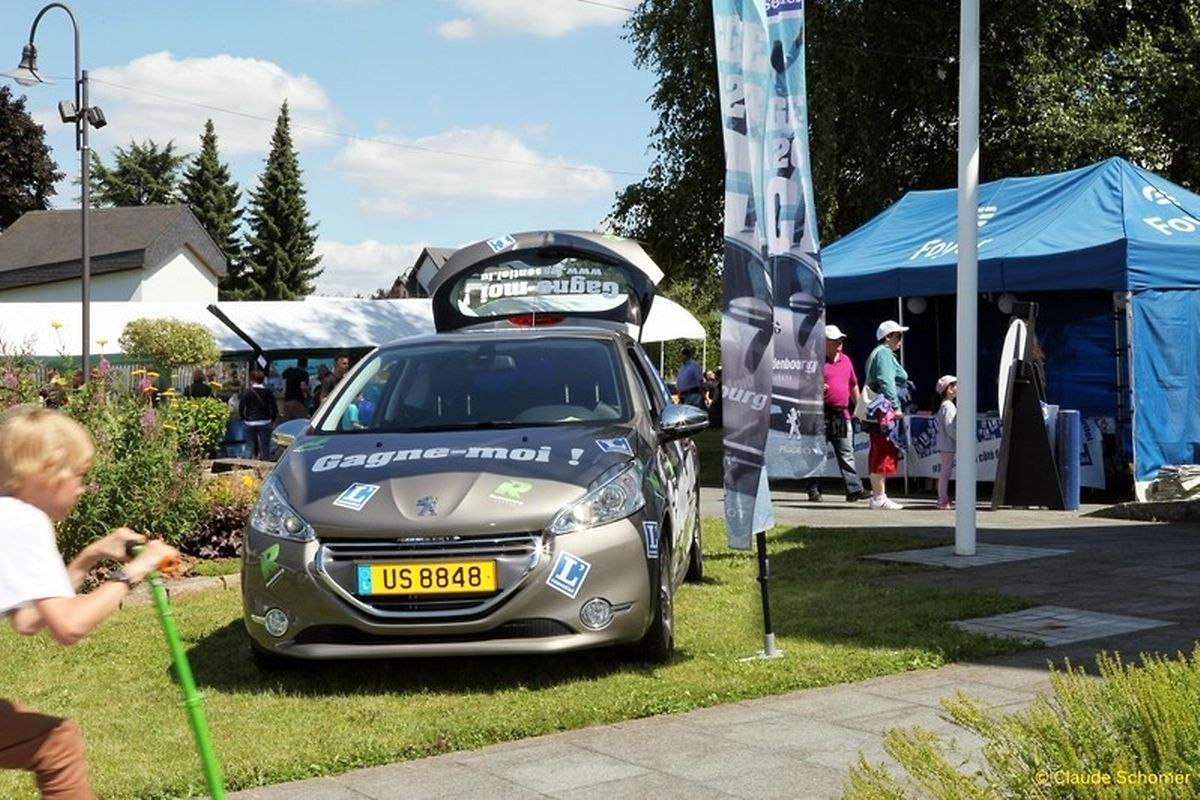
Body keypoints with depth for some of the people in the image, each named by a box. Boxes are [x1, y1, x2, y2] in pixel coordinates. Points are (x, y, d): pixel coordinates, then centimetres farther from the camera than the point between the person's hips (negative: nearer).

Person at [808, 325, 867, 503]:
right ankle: (813, 491, 6)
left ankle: (854, 489, 1)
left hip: (842, 414, 6)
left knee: (846, 453, 3)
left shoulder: (845, 360, 16)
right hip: (821, 414, -5)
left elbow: (853, 386, 24)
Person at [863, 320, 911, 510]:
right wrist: (896, 406, -24)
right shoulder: (884, 353, -8)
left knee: (879, 454, 12)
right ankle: (879, 497, -11)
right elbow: (887, 381, -19)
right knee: (884, 454, -10)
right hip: (885, 411, -11)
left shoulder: (885, 353, 24)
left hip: (879, 413, 11)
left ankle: (878, 496, 16)